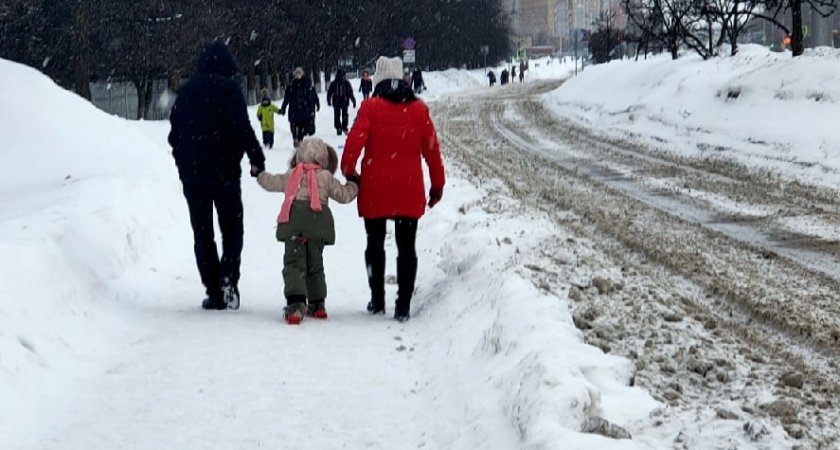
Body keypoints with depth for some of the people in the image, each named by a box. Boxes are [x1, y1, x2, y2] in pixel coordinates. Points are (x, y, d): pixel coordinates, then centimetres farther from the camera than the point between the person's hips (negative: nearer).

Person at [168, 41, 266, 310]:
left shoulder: (187, 91, 11)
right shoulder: (228, 88, -6)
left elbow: (175, 133, 16)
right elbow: (242, 128, -14)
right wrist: (257, 159, -6)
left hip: (191, 172, 4)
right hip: (224, 169, -4)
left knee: (202, 231, 8)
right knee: (231, 227, 8)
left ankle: (214, 292, 3)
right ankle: (228, 277, -14)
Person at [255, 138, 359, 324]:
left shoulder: (290, 176, 17)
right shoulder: (326, 177, 12)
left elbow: (270, 182, 30)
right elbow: (343, 195, 12)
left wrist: (260, 175, 52)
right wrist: (354, 184, 32)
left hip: (293, 223, -1)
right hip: (318, 223, 1)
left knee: (294, 262, -5)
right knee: (315, 264, 16)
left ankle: (295, 304, -24)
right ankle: (317, 304, 21)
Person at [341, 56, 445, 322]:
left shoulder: (371, 107, -5)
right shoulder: (419, 110, 3)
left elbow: (355, 140, -13)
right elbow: (431, 148, 5)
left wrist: (348, 171, 2)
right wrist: (437, 184, 15)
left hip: (375, 189, -1)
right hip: (409, 190, 1)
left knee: (375, 244, 14)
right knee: (406, 247, 5)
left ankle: (377, 301, 19)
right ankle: (403, 306, 1)